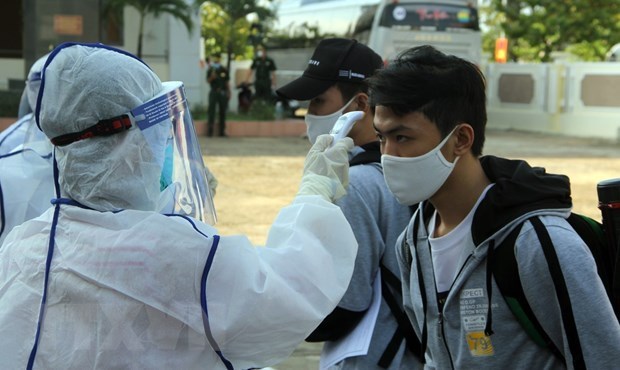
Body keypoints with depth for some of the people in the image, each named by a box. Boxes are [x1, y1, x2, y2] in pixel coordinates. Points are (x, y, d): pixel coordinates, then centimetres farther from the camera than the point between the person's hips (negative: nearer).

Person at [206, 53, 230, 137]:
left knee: (222, 111, 5)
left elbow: (227, 82, 11)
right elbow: (208, 81, -6)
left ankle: (221, 131, 11)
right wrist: (212, 76, -25)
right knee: (211, 111, -6)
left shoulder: (224, 70, 7)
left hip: (223, 92, 2)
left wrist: (229, 92, 6)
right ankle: (210, 130, -5)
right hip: (214, 92, -2)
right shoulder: (210, 70, 2)